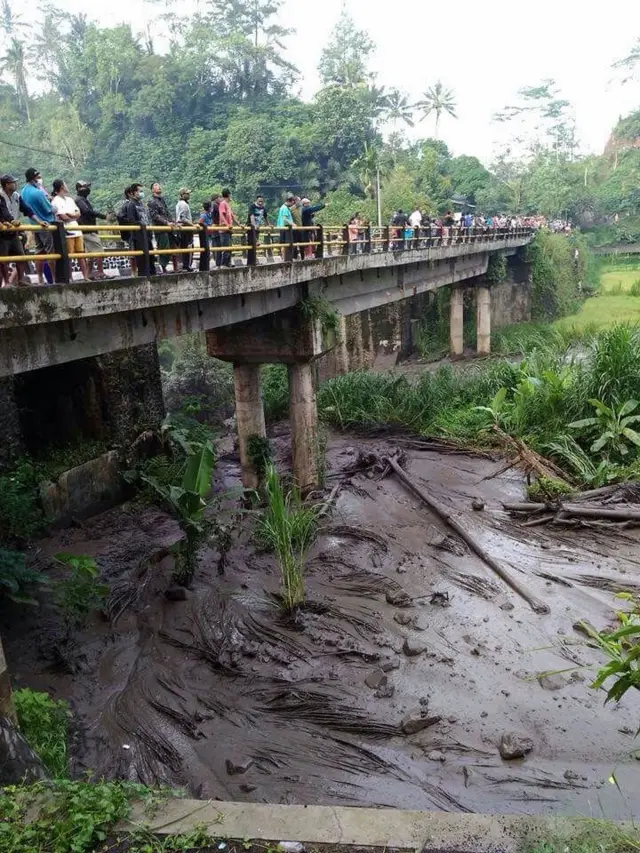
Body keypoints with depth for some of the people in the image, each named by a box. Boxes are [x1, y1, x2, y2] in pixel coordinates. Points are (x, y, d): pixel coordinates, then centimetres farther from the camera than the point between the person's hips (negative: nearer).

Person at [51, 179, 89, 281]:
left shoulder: (69, 199, 18)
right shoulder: (56, 201, -5)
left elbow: (78, 214, 9)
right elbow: (63, 217, -14)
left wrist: (69, 214, -9)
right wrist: (74, 215, 2)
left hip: (76, 230, 7)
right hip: (66, 232, -7)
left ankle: (85, 276, 9)